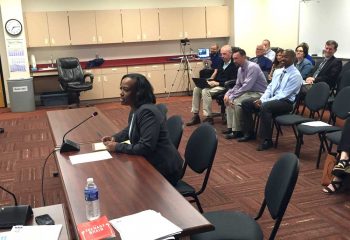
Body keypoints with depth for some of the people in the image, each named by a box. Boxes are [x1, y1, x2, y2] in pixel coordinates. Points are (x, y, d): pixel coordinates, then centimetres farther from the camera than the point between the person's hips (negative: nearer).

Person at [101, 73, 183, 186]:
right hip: (151, 164, 9)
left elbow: (146, 147, -29)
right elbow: (130, 129, 26)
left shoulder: (146, 112, -24)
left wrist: (118, 147, -19)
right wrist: (115, 137, 7)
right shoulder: (135, 109, 6)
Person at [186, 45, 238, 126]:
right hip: (216, 84, 9)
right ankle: (195, 116, -3)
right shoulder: (222, 63, 14)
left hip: (224, 87, -9)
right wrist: (212, 81, 0)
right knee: (196, 89, -5)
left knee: (205, 91, -30)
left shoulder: (234, 66, -13)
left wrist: (217, 83, -20)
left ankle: (209, 118, -22)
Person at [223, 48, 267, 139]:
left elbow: (246, 86, -27)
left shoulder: (252, 67, -19)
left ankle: (237, 131, -17)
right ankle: (231, 127, 2)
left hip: (258, 94, -10)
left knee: (237, 101, -28)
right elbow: (237, 86, 15)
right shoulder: (240, 69, 8)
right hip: (248, 92, 10)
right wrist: (228, 94, -3)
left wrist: (232, 96, -24)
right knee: (228, 99, 2)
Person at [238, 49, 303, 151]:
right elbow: (269, 88, 13)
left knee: (264, 107, -37)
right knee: (246, 103, -3)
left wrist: (264, 102, -22)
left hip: (285, 102, -8)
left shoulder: (295, 75, -11)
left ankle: (267, 140, -26)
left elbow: (283, 95, -18)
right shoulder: (277, 71, 14)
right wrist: (261, 99, -8)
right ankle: (249, 133, 7)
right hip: (271, 99, 8)